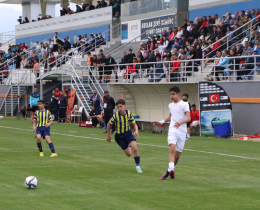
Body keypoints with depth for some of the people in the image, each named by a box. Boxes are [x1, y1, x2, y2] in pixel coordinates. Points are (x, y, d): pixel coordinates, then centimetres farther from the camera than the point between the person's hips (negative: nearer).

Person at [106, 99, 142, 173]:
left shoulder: (129, 113, -11)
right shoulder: (116, 115, -17)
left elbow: (134, 124, -1)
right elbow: (108, 124, -2)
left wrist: (136, 131, -22)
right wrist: (108, 136, 4)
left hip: (128, 133, 1)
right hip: (119, 135, -1)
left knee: (135, 148, -22)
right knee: (128, 154, 0)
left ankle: (138, 166, -5)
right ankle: (129, 148, 40)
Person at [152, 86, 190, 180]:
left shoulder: (184, 104, -2)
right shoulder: (170, 105, 16)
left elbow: (188, 117, -15)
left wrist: (181, 122, -34)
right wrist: (161, 122, 31)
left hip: (182, 132, -3)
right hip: (172, 130, 3)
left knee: (177, 154, 2)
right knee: (172, 148, -23)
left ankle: (169, 171, 21)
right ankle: (171, 169, -36)